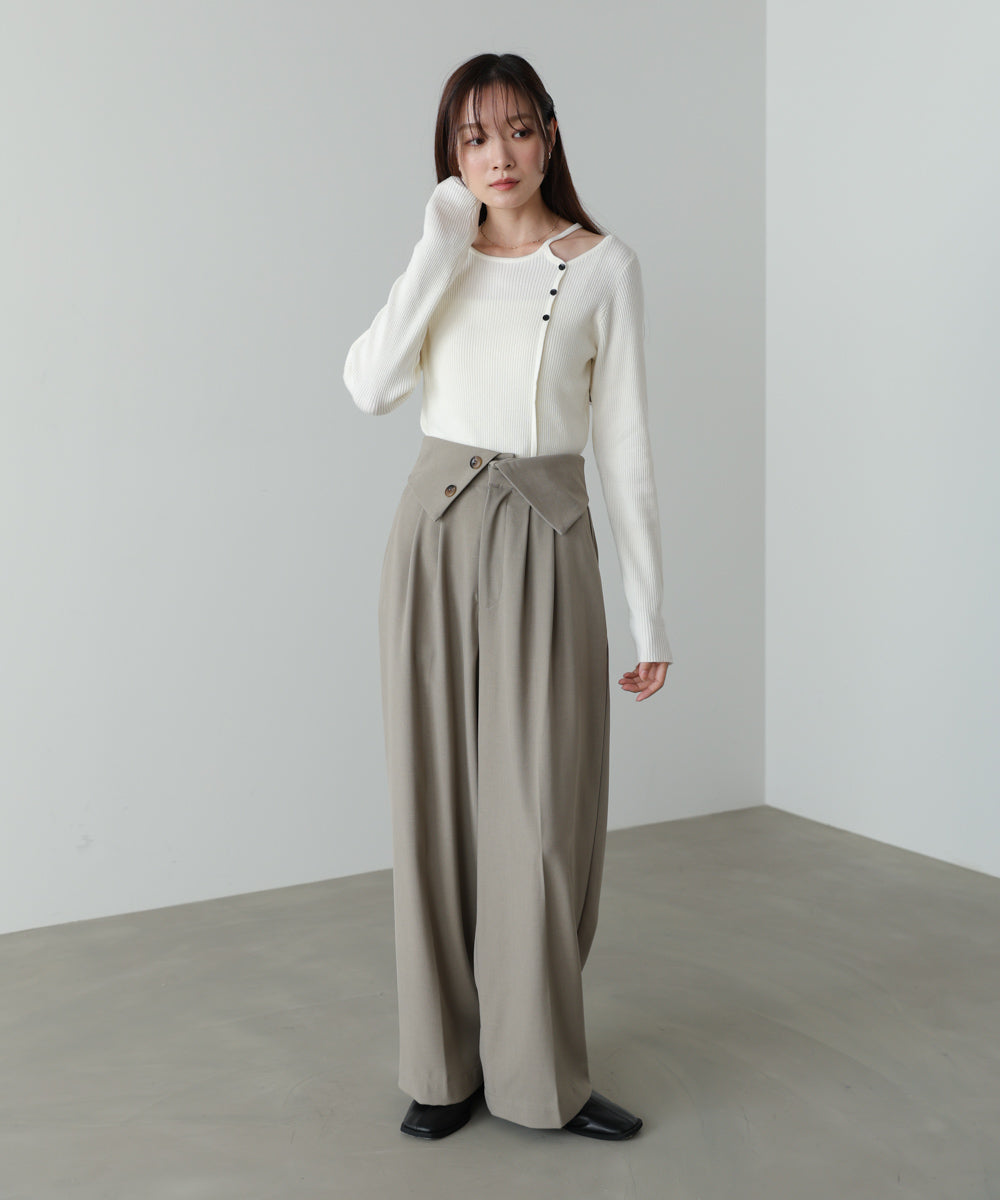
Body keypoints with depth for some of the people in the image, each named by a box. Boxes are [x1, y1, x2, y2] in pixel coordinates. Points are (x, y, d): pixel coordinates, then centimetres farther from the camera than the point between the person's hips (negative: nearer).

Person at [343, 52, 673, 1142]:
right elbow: (370, 387, -6)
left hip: (545, 543, -2)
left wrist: (648, 610, -3)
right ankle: (447, 1061, 18)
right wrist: (440, 251, -9)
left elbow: (624, 444, -1)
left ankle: (541, 1073, 15)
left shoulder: (604, 267, 2)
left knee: (542, 807, -2)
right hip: (437, 532, 3)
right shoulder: (445, 261, 11)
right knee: (439, 797, 4)